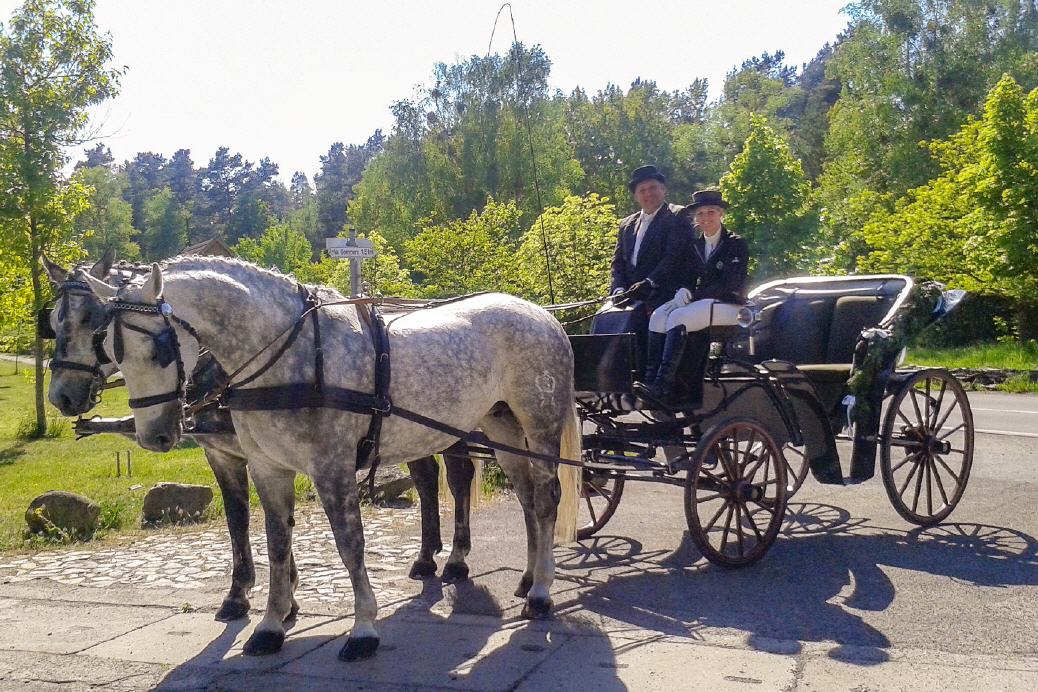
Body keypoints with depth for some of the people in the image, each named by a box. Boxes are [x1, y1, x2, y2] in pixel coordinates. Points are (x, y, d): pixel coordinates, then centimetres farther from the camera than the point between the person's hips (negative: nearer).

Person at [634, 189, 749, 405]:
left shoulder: (736, 244, -3)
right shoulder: (696, 246, 17)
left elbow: (729, 284, -13)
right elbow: (689, 279, 13)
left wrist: (692, 295, -19)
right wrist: (683, 292, -13)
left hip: (729, 304, -6)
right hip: (701, 301, 6)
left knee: (678, 318, -31)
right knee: (658, 316, -22)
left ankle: (664, 385, -35)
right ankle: (651, 379, -30)